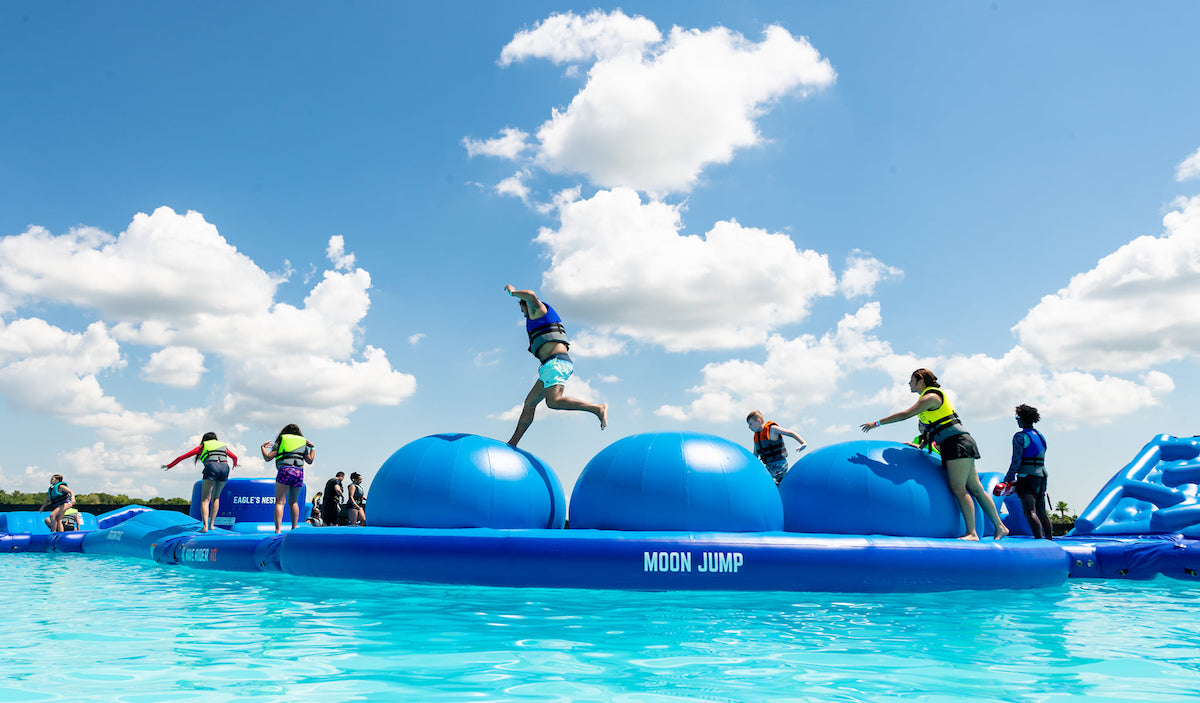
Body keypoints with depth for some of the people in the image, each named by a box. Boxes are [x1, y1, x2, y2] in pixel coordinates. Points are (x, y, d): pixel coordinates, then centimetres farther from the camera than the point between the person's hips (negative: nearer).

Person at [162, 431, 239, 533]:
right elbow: (235, 457, 46)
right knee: (216, 497, 21)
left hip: (211, 467, -3)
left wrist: (169, 466, 41)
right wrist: (235, 463, 70)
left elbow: (182, 457, 29)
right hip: (225, 467, 3)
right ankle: (211, 525, 14)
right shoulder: (223, 446, 33)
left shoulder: (202, 446, 26)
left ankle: (205, 526, -19)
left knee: (205, 500, -3)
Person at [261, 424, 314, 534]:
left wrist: (263, 447, 26)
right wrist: (313, 448, 39)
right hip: (299, 472, 3)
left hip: (284, 470, -3)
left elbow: (267, 457, 8)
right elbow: (310, 460, 25)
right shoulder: (303, 442, 21)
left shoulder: (281, 440, 13)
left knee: (279, 502, -4)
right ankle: (294, 528, 14)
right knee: (293, 502, 17)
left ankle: (278, 530, -16)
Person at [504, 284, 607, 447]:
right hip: (552, 366, 10)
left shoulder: (536, 309, 6)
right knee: (529, 403, 11)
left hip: (555, 362, -10)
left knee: (554, 401, -27)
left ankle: (598, 409, -27)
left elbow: (531, 295, -17)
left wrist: (513, 292, 0)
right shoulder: (547, 319, 33)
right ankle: (512, 444, 15)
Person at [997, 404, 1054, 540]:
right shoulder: (1040, 436, 18)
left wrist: (1008, 480, -8)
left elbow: (1016, 461, -12)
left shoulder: (1020, 437, -7)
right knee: (1042, 512, 16)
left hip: (1027, 477, -8)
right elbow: (1040, 459, 19)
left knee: (1030, 511, -17)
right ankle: (1049, 539, 21)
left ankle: (1040, 539, -29)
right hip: (1041, 476, 8)